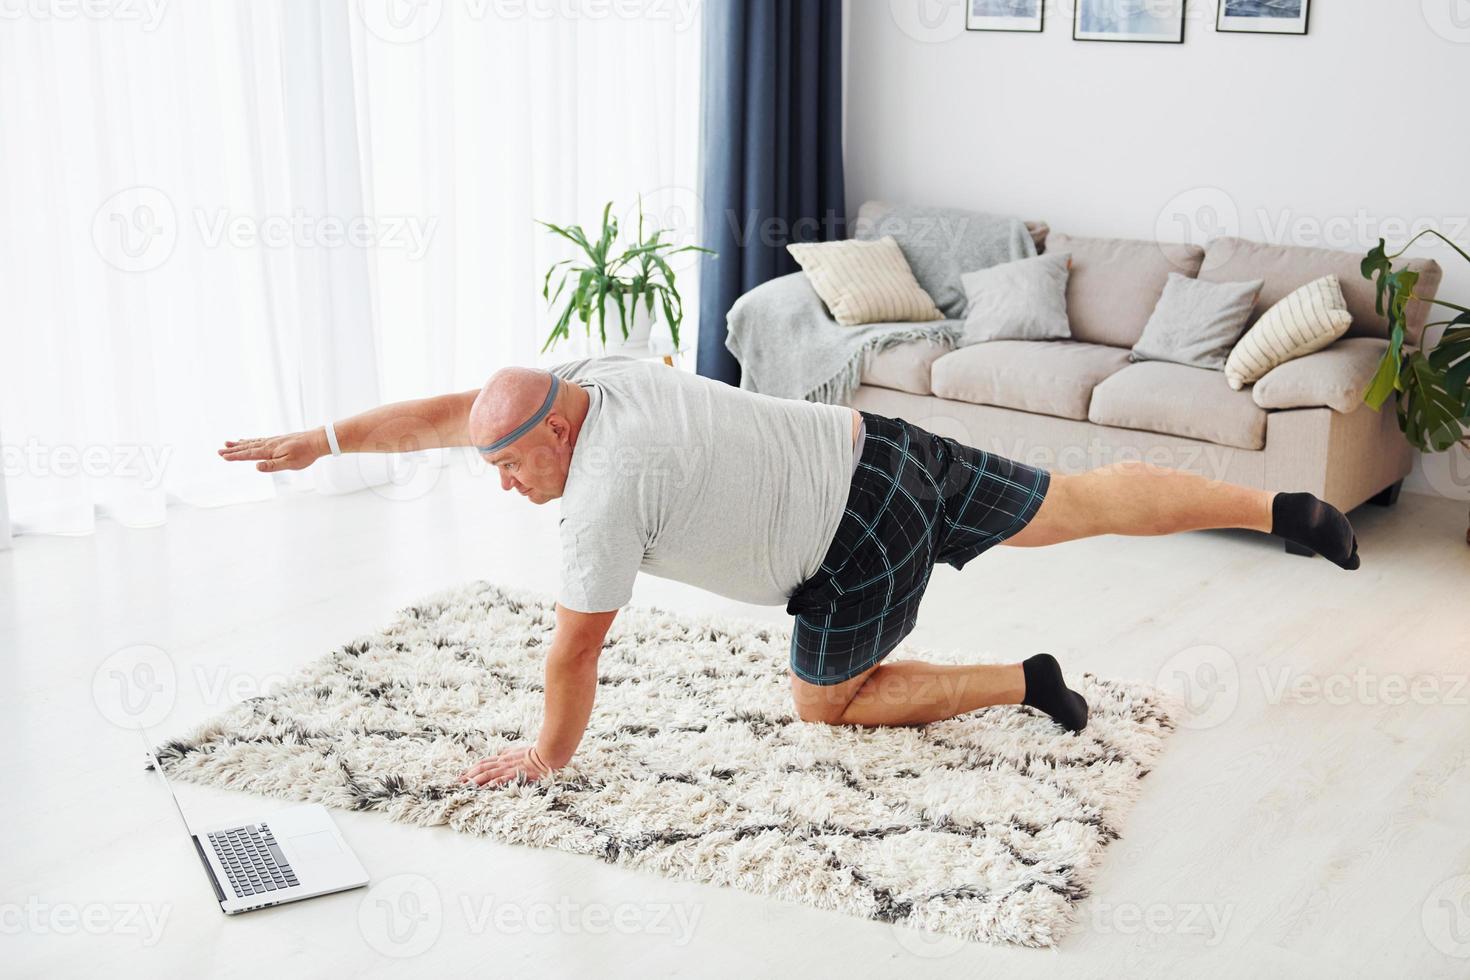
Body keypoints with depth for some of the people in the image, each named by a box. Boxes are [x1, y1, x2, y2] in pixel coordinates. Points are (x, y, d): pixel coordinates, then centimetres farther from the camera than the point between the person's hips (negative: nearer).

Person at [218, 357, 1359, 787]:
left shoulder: (606, 488, -22)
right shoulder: (585, 382, 0)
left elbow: (575, 649, -14)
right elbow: (440, 412, 10)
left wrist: (550, 752, 1)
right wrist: (319, 440, 12)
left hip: (866, 541, -8)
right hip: (882, 446, 8)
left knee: (831, 703, 14)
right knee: (1080, 504, 15)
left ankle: (1024, 683, 12)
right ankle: (1290, 510, 19)